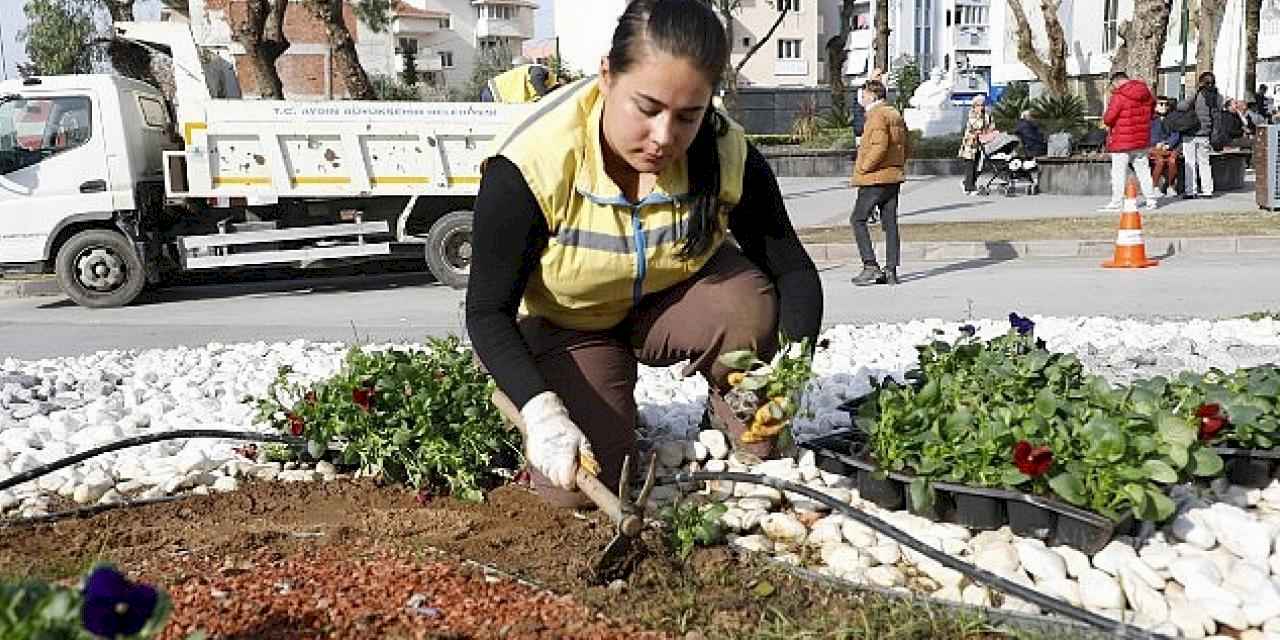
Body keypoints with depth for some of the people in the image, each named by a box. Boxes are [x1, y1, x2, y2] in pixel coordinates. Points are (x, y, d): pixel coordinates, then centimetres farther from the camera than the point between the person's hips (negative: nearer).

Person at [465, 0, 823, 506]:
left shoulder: (729, 156, -23)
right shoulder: (529, 169, -31)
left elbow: (793, 271, -15)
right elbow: (489, 311, -25)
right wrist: (542, 411, -40)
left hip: (675, 301, 2)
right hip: (569, 327, -1)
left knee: (751, 311, -31)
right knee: (578, 487, -19)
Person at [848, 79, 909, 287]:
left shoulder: (877, 115, -13)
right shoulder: (895, 114, 15)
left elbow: (879, 146, -23)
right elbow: (906, 147, 17)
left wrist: (863, 168, -15)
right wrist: (897, 165, 17)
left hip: (875, 178, -9)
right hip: (894, 177, 9)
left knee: (857, 219, -2)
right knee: (890, 223, 9)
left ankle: (870, 266, -8)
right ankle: (891, 271, 10)